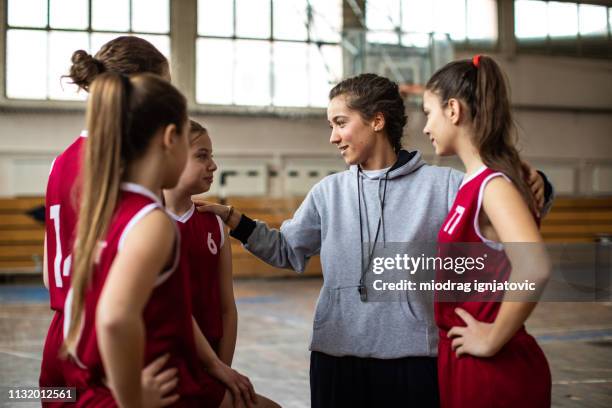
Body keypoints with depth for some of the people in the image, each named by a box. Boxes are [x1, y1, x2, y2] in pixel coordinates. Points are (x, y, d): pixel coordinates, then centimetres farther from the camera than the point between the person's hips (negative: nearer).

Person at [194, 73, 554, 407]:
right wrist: (231, 218, 4)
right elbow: (286, 251, 14)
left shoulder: (443, 185, -2)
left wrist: (530, 191, -21)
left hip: (415, 357, -3)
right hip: (336, 357, 3)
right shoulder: (329, 192, 8)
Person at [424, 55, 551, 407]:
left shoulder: (493, 183, -19)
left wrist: (493, 339, -23)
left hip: (493, 372, -8)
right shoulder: (475, 182, 8)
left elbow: (534, 269, -34)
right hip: (465, 366, 8)